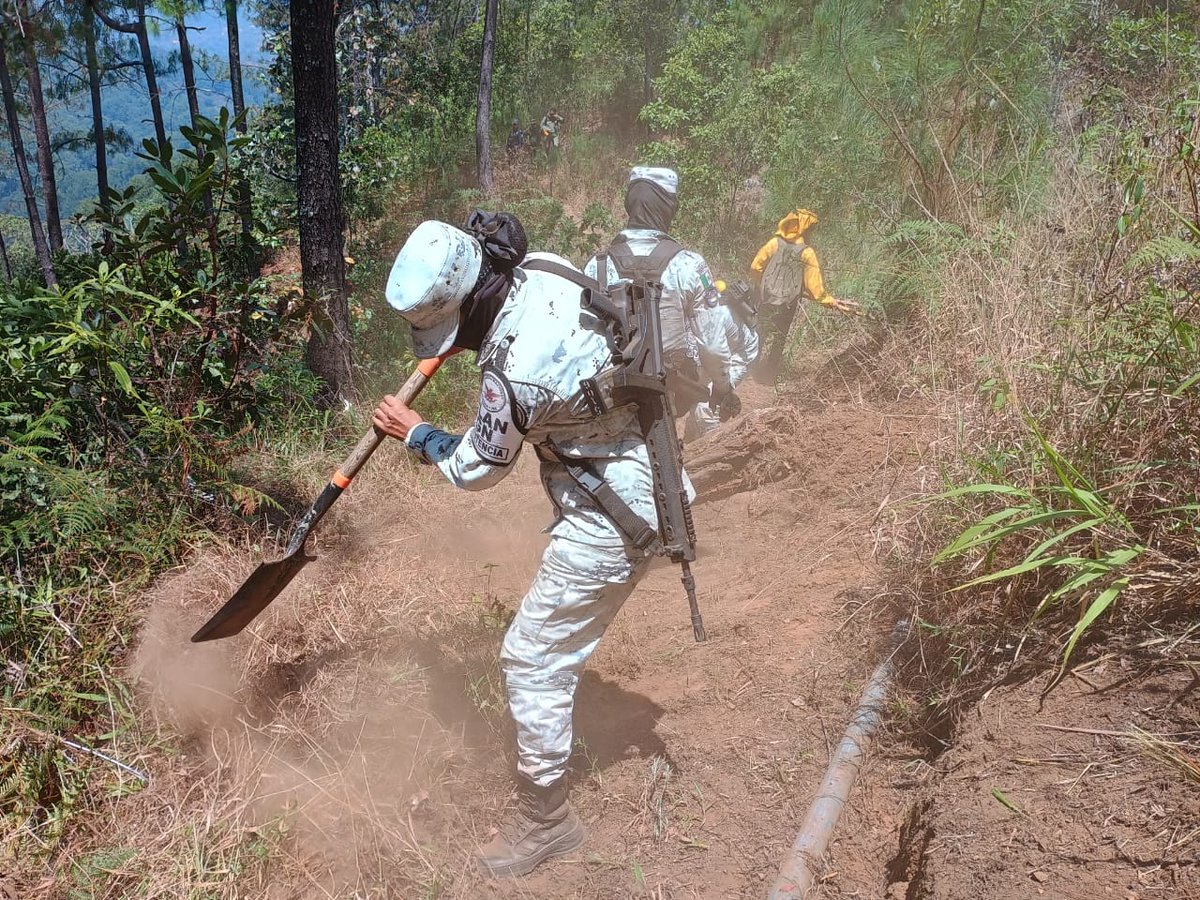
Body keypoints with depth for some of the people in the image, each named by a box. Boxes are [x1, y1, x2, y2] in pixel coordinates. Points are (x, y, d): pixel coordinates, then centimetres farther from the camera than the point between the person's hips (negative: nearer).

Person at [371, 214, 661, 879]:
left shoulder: (511, 371, -31)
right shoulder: (541, 272, -7)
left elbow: (475, 469, -11)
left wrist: (414, 434, 6)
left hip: (610, 518, -10)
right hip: (638, 473, 10)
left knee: (532, 660, -1)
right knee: (558, 637, 27)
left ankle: (543, 822, 17)